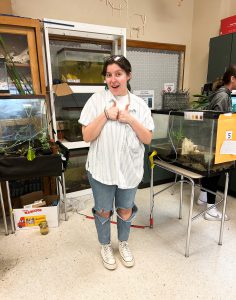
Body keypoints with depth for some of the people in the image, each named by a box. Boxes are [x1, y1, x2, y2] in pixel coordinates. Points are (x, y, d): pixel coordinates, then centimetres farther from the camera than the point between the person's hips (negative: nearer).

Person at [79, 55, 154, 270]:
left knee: (126, 210, 20)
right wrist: (105, 115, -20)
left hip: (130, 169, 2)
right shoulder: (96, 100, -7)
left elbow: (148, 139, -4)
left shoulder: (139, 104, -2)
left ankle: (123, 243, 48)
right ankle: (105, 246, 44)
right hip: (102, 169, -1)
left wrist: (130, 119, -17)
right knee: (103, 211, 16)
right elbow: (87, 136, -10)